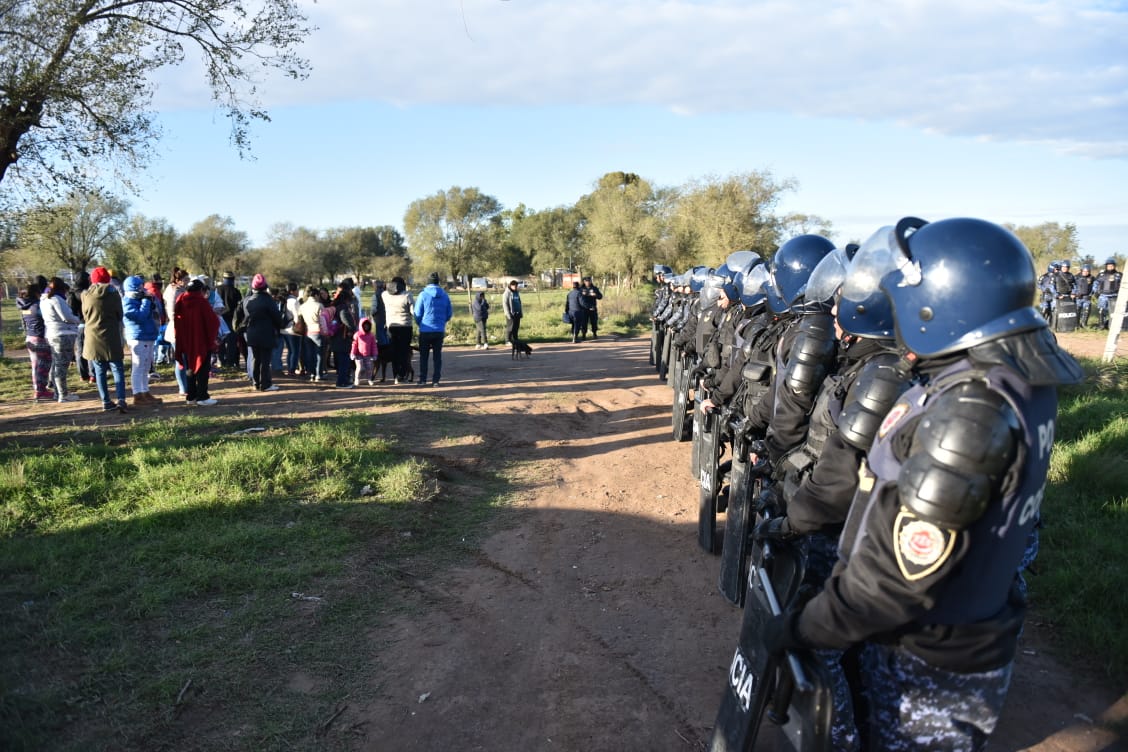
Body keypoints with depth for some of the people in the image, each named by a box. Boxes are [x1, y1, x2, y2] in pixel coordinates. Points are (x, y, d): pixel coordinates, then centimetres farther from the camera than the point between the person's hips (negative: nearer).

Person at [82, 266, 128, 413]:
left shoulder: (86, 296, -1)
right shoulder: (113, 294, -6)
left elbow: (85, 316, 10)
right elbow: (120, 316, 3)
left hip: (93, 339, 2)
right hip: (111, 339, -2)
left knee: (100, 371, 10)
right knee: (117, 370, 2)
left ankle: (106, 402, 11)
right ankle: (121, 400, -11)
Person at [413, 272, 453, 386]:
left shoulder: (423, 295, -9)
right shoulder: (445, 295, 1)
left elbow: (417, 313, -6)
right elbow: (449, 313, 6)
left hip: (425, 330, -2)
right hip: (440, 330, 2)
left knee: (424, 356, 9)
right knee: (438, 356, 9)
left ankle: (422, 380, 9)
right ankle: (436, 380, 6)